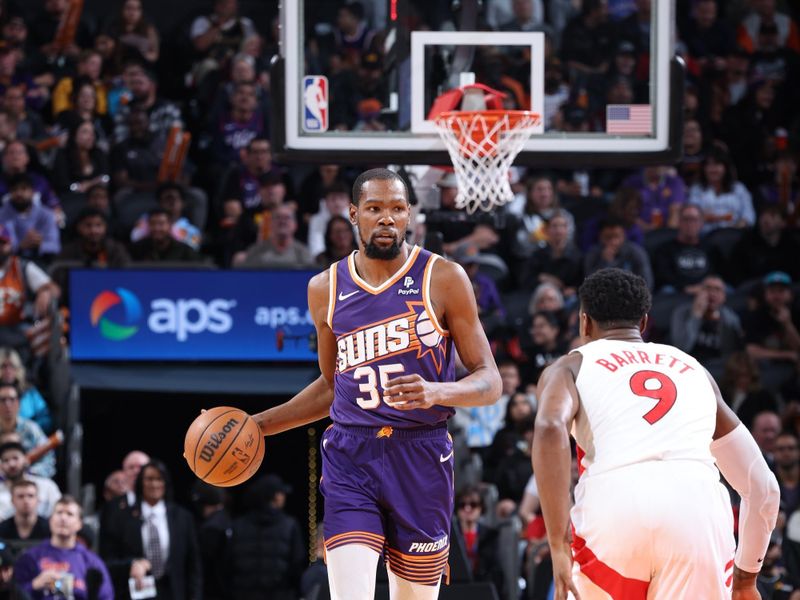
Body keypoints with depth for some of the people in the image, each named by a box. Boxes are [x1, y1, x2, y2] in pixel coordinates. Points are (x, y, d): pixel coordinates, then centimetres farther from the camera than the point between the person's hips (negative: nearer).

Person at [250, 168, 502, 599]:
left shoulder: (443, 279, -2)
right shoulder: (326, 289, 8)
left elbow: (489, 382, -2)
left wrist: (437, 392, -23)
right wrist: (260, 425, 13)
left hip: (421, 459, -1)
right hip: (350, 457, 1)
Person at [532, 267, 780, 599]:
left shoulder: (571, 367, 22)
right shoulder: (694, 369, 32)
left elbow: (550, 429, -3)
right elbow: (763, 486, 31)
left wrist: (559, 548, -6)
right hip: (699, 506, 2)